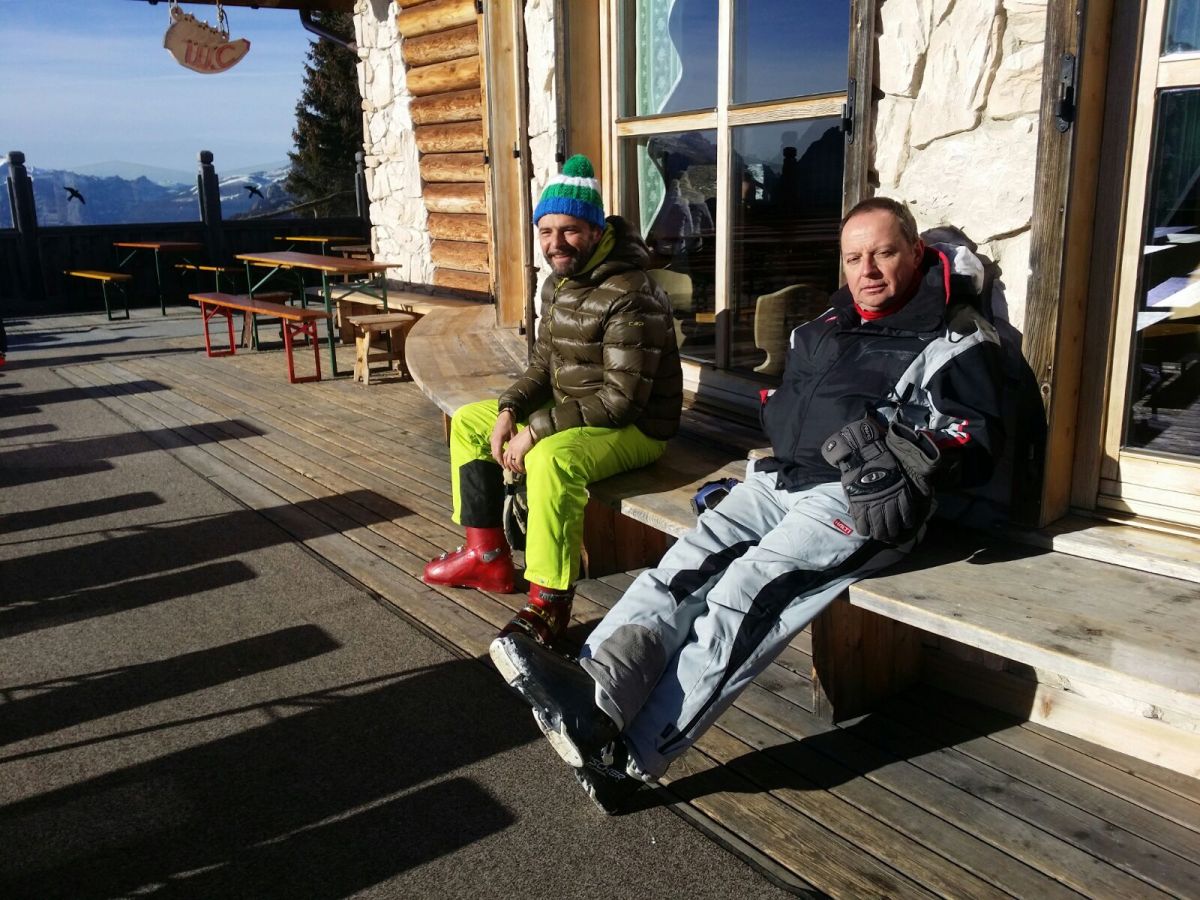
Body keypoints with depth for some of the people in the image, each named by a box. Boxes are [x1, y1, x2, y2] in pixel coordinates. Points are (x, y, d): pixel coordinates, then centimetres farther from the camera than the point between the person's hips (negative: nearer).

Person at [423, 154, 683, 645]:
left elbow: (622, 399, -28)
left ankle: (550, 603, -26)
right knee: (467, 421, 11)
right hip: (569, 412, 10)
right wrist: (509, 410, -7)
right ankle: (487, 556, 11)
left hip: (633, 426, -10)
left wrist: (536, 431, -26)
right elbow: (542, 366, 13)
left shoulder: (631, 297, -24)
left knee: (551, 459, -38)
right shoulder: (557, 284, 5)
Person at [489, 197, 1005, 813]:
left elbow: (977, 443, -3)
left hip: (859, 501, -7)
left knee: (749, 591, -27)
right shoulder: (825, 328, 25)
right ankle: (596, 687, -37)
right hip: (781, 478, 7)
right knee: (691, 562, -20)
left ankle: (631, 755, -32)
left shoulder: (957, 340, 6)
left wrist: (908, 449, -20)